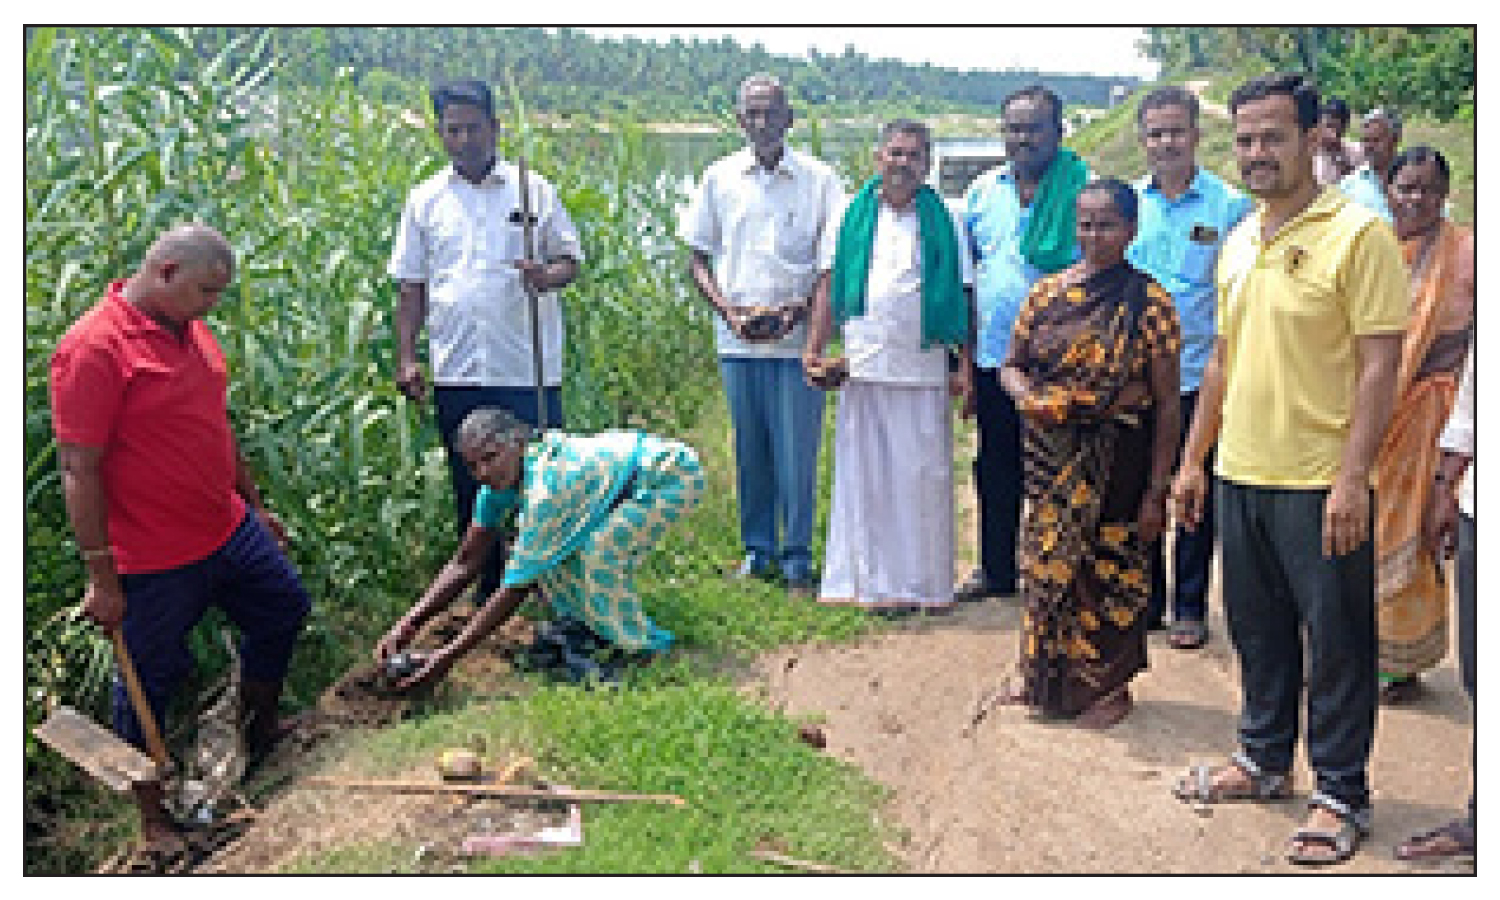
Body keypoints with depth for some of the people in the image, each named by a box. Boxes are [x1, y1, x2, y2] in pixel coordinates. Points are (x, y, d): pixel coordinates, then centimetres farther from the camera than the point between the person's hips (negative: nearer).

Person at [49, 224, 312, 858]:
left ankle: (260, 733, 44)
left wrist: (254, 506, 23)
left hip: (229, 532, 8)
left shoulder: (190, 330, 7)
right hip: (155, 564, -8)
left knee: (284, 610, 21)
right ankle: (152, 816, 25)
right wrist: (101, 576, -19)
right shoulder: (93, 347, -21)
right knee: (150, 682, 7)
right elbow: (79, 469, -20)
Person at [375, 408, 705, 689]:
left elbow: (517, 587, -30)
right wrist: (409, 623, -13)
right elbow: (465, 563, -3)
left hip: (674, 474, -9)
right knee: (545, 554, -6)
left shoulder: (547, 484, -34)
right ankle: (593, 630, 14)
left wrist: (451, 654, -28)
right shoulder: (501, 479, -9)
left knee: (599, 553, -29)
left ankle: (643, 649, -7)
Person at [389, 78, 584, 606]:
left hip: (528, 369, -2)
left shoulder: (532, 188, 3)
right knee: (471, 494, 11)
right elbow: (411, 286, 12)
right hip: (456, 372, 3)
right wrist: (406, 357, 4)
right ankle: (488, 597, 24)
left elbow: (570, 259, 5)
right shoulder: (425, 200, 10)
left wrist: (548, 276, -18)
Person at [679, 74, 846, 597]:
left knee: (797, 454, -1)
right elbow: (698, 258, 10)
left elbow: (834, 262, 1)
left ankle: (798, 561, 10)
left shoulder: (819, 180, 0)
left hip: (797, 337, -2)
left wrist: (798, 311, -14)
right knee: (749, 450, 9)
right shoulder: (720, 179, 7)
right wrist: (730, 312, -5)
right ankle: (758, 550, 23)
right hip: (737, 338, 2)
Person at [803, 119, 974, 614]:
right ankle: (873, 580, 13)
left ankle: (924, 582, 12)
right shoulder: (855, 214, 8)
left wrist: (964, 366, 0)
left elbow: (961, 297, 4)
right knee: (865, 475, 4)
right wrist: (815, 349, 1)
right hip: (863, 366, 1)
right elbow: (832, 285, 9)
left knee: (924, 475, 2)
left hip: (924, 369, -1)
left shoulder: (943, 220, 5)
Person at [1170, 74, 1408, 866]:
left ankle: (1341, 795, 18)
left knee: (1336, 643, 4)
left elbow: (1378, 367, -14)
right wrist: (1193, 460, 16)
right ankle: (1264, 760, 34)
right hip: (1241, 474, 7)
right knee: (1257, 629, 18)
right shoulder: (1240, 242, 12)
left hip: (1320, 482, -7)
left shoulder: (1357, 234, -11)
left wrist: (1352, 478, -20)